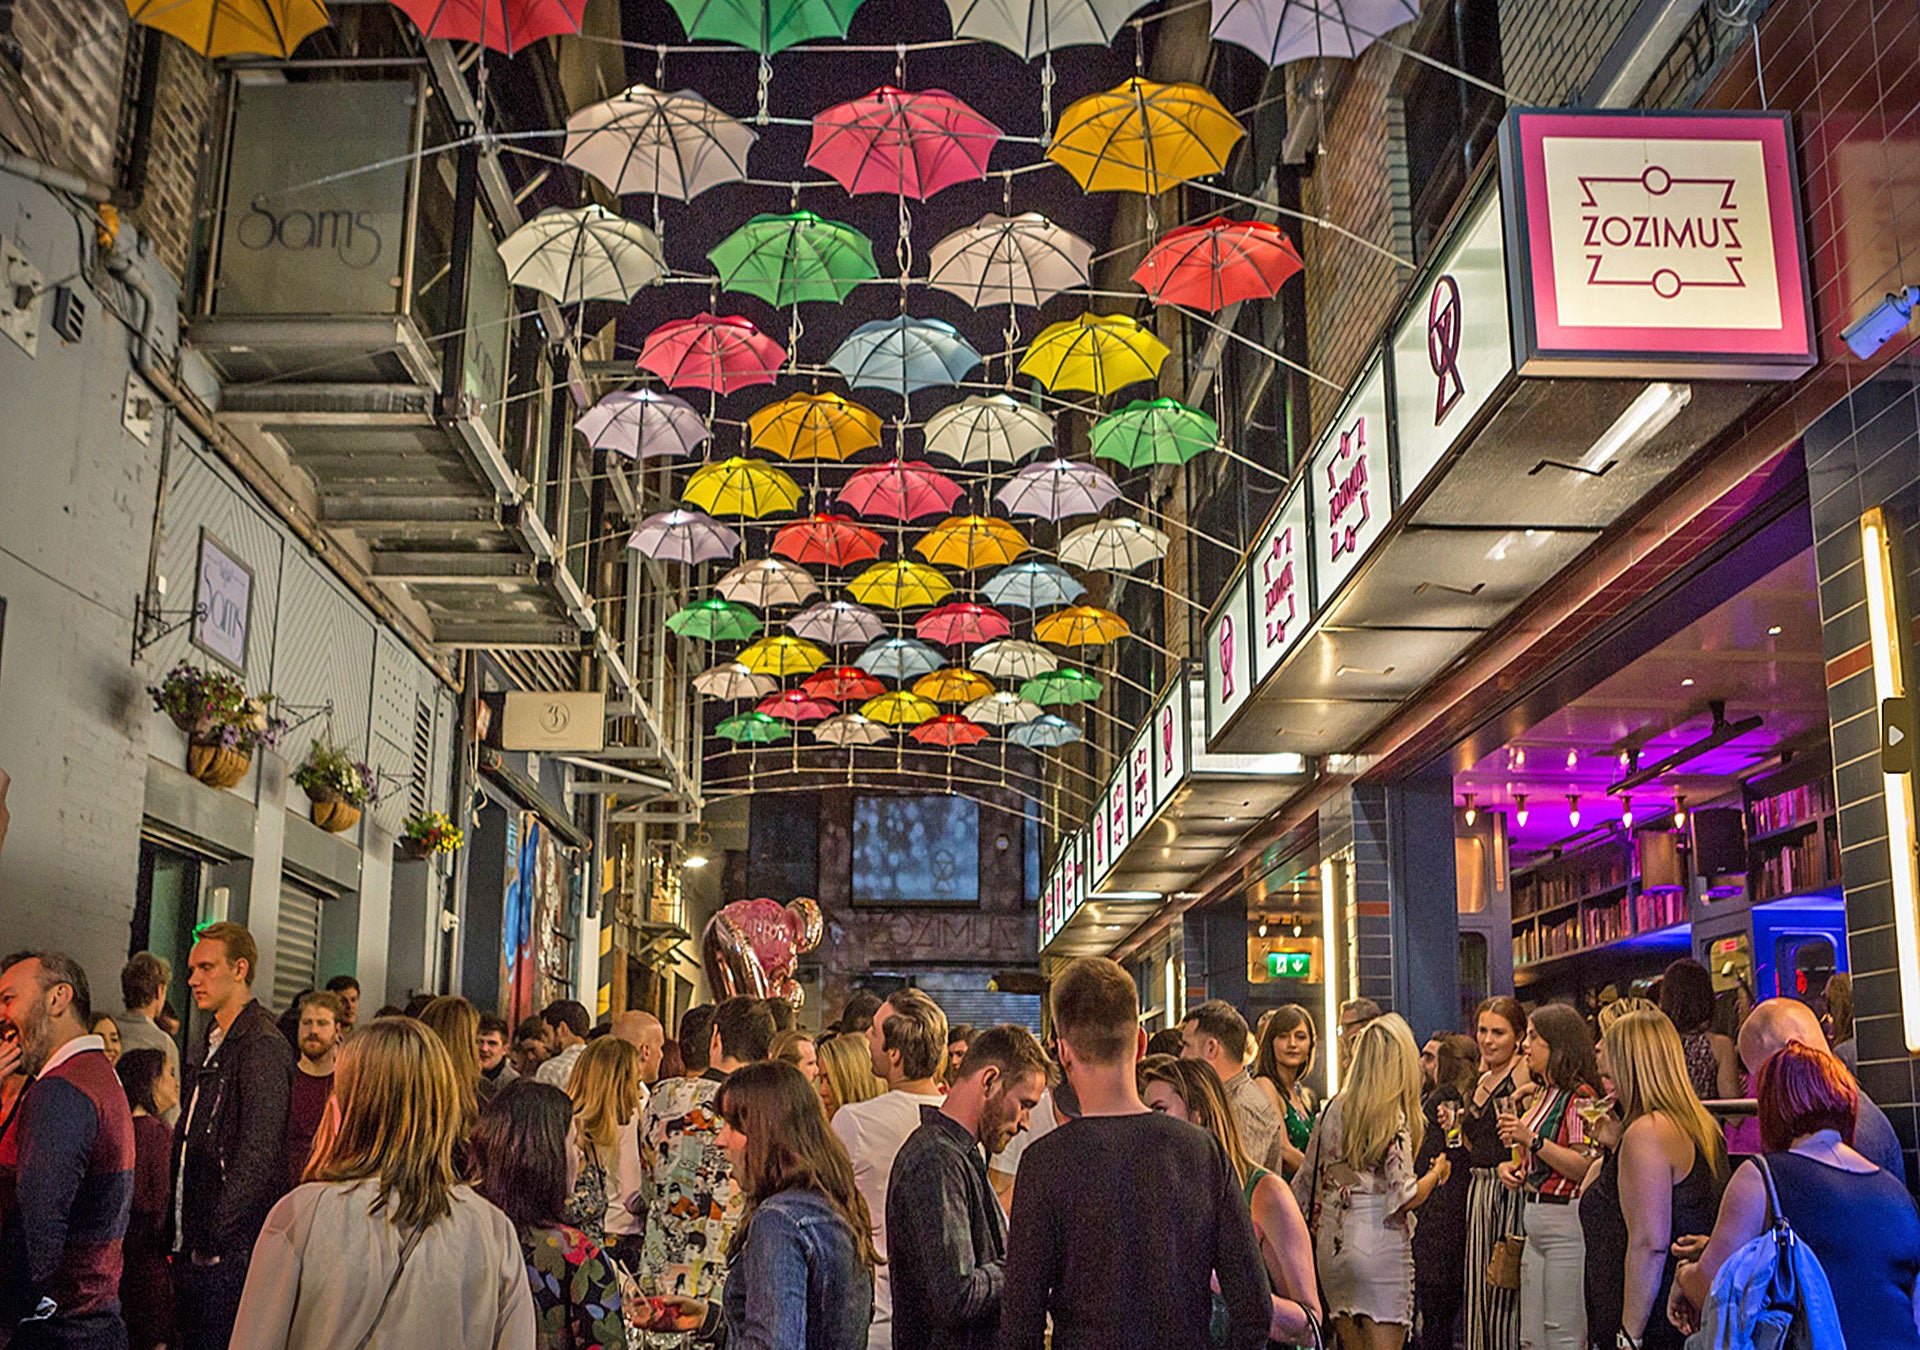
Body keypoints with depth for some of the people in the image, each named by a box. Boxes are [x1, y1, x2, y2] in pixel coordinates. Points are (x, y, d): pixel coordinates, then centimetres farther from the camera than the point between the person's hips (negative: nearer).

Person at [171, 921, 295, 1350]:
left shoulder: (263, 1046, -15)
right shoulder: (204, 1046, 15)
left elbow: (258, 1157, -20)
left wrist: (214, 1238, -18)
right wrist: (178, 1234, 12)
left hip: (231, 1251, -9)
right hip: (191, 1247, 9)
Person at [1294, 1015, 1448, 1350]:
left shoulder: (1331, 1111, 6)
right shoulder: (1394, 1119, -11)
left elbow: (1307, 1183, 11)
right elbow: (1405, 1197, -14)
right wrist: (1437, 1172, 3)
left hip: (1332, 1244, 6)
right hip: (1380, 1244, -6)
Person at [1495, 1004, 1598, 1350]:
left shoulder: (1579, 1097, -13)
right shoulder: (1542, 1097, 17)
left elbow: (1585, 1169, -20)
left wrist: (1531, 1140, -23)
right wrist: (1511, 1167, 9)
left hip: (1567, 1225, -10)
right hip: (1536, 1224, 10)